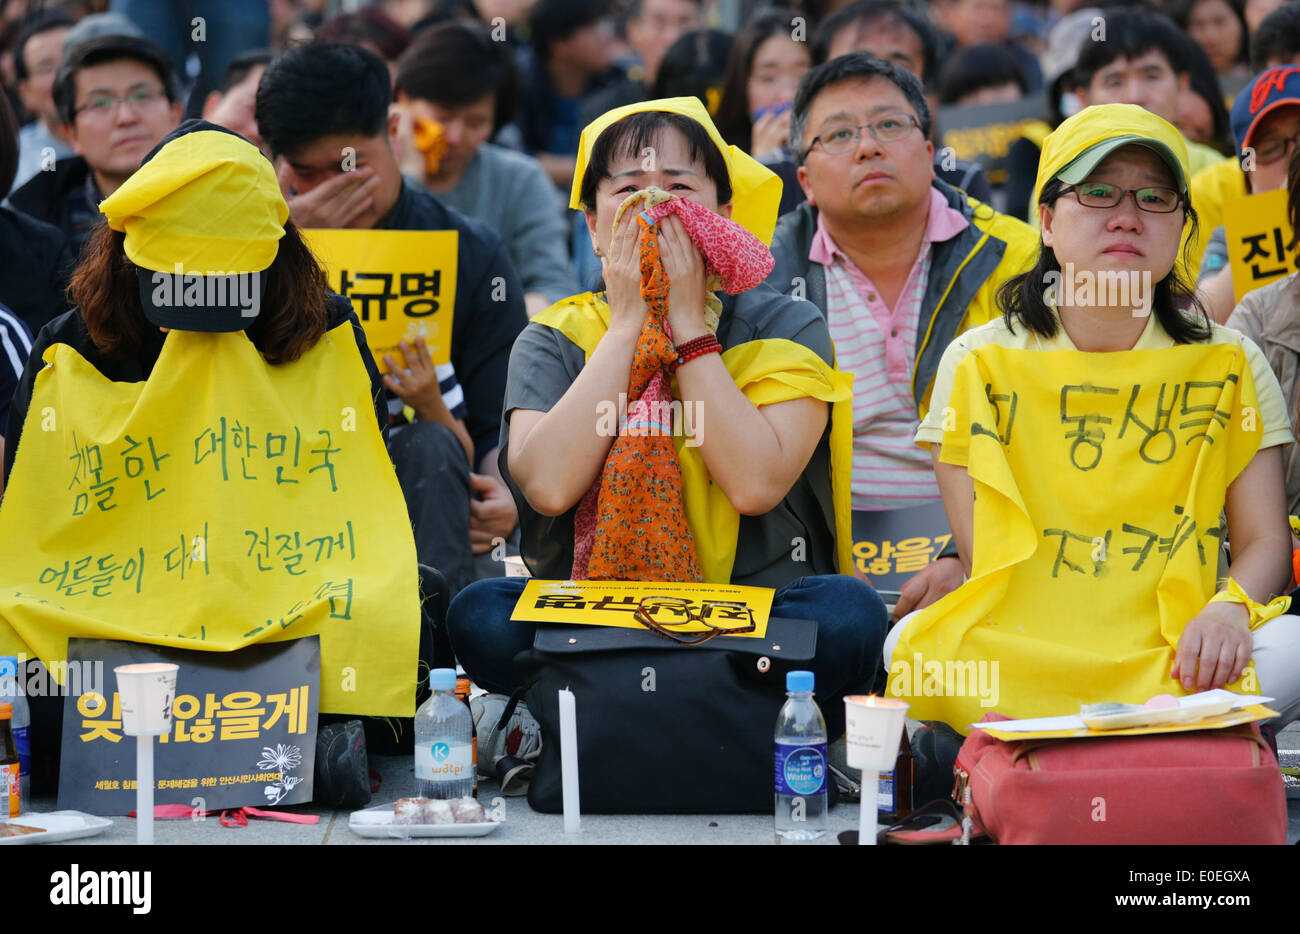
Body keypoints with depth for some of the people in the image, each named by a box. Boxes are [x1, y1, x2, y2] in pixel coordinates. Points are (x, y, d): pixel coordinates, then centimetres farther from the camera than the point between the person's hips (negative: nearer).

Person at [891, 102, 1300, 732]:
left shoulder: (1231, 367, 9)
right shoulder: (978, 365, 6)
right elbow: (977, 556, -1)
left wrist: (1229, 609, -18)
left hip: (1175, 656, 1)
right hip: (1018, 656, -1)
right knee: (913, 645, -33)